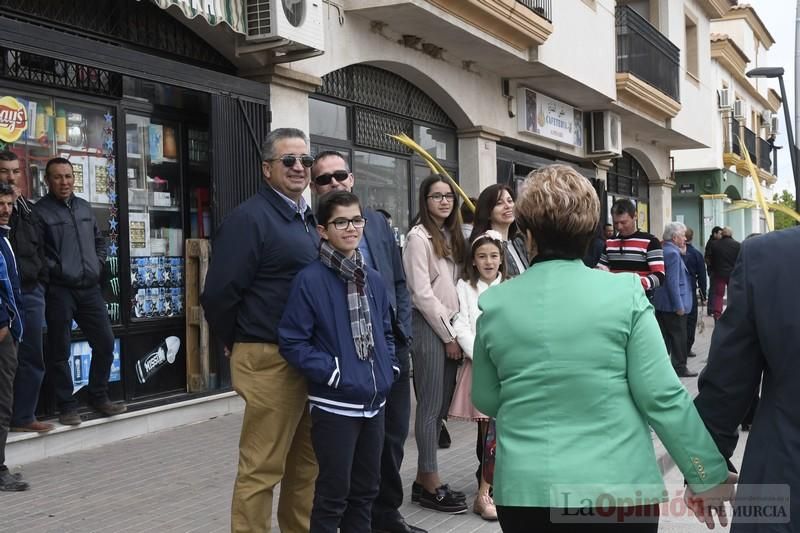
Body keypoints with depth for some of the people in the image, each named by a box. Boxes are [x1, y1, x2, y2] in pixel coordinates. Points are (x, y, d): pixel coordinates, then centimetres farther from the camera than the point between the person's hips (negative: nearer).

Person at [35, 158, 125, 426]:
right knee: (60, 351, 1)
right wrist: (57, 271, -14)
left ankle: (99, 397, 23)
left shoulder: (84, 207, 15)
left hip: (90, 288, 6)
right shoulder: (40, 211, -5)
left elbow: (99, 240, 24)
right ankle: (67, 406, 12)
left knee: (105, 343, 8)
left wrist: (98, 265, 10)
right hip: (59, 291, -6)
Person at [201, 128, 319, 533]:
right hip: (271, 360, -8)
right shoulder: (250, 218, -12)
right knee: (262, 468, -1)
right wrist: (236, 344, -2)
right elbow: (219, 294, -15)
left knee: (307, 461, 16)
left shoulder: (309, 219, 15)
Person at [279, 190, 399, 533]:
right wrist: (332, 372, -18)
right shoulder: (310, 280, -12)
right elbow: (292, 342, -13)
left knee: (366, 489, 17)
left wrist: (390, 368, 5)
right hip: (334, 403, -6)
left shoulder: (373, 280, 8)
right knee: (333, 493, 2)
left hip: (374, 400, 7)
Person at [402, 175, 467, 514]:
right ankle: (431, 485, 5)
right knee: (431, 406, -3)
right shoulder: (418, 237, -9)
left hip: (450, 326, 8)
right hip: (428, 327, -8)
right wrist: (448, 336, -11)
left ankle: (423, 480, 17)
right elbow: (422, 293, -13)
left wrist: (456, 331, 5)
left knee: (442, 406, 9)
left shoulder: (451, 237, 15)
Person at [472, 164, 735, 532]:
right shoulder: (624, 294, -8)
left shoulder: (495, 304, -2)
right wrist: (709, 474, 1)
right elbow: (662, 396, -9)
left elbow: (485, 401, 8)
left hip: (524, 490, 2)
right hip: (617, 487, -1)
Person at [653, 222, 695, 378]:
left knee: (664, 336, 13)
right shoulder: (673, 253, -17)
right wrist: (679, 306, -19)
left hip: (660, 304, 9)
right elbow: (673, 282, -22)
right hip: (673, 305, -9)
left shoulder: (663, 251, 11)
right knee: (678, 337, 1)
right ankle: (680, 367, 8)